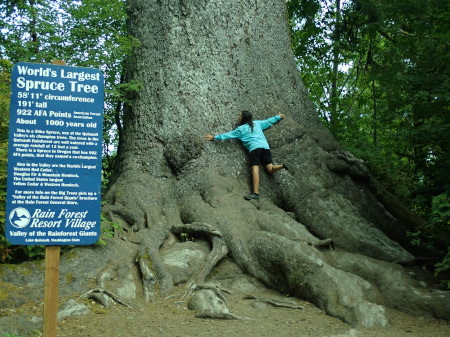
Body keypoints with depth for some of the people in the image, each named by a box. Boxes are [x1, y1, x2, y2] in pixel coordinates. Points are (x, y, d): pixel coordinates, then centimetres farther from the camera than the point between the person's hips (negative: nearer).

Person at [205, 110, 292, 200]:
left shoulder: (241, 129, 10)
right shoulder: (257, 123, 24)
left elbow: (228, 135, 12)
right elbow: (268, 121, 35)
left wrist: (214, 137, 20)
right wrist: (279, 116, 51)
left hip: (255, 148, -6)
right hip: (265, 146, 6)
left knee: (255, 169, -19)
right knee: (270, 169, 2)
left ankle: (256, 193, -31)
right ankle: (282, 166, -28)